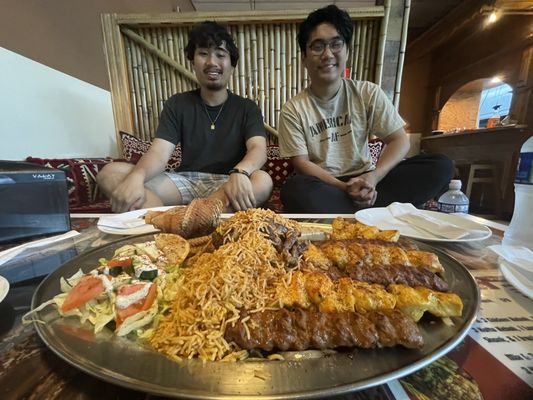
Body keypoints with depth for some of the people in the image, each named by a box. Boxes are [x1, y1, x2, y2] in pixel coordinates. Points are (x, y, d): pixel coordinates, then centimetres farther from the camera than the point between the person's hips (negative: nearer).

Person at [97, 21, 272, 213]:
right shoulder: (177, 104, 8)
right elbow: (159, 152, -4)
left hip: (226, 184, -1)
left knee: (263, 181, -33)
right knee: (110, 172, -15)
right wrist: (136, 176, -27)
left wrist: (239, 173, -37)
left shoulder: (247, 107, 5)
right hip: (185, 180, 2)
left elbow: (258, 149, -13)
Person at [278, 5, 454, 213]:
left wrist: (373, 177, -18)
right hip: (324, 185, -2)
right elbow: (301, 163, -7)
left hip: (365, 181, 3)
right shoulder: (293, 109, -3)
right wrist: (344, 187, -20)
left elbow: (399, 140, 1)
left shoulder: (368, 93, 4)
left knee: (441, 165, -15)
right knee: (294, 189, -35)